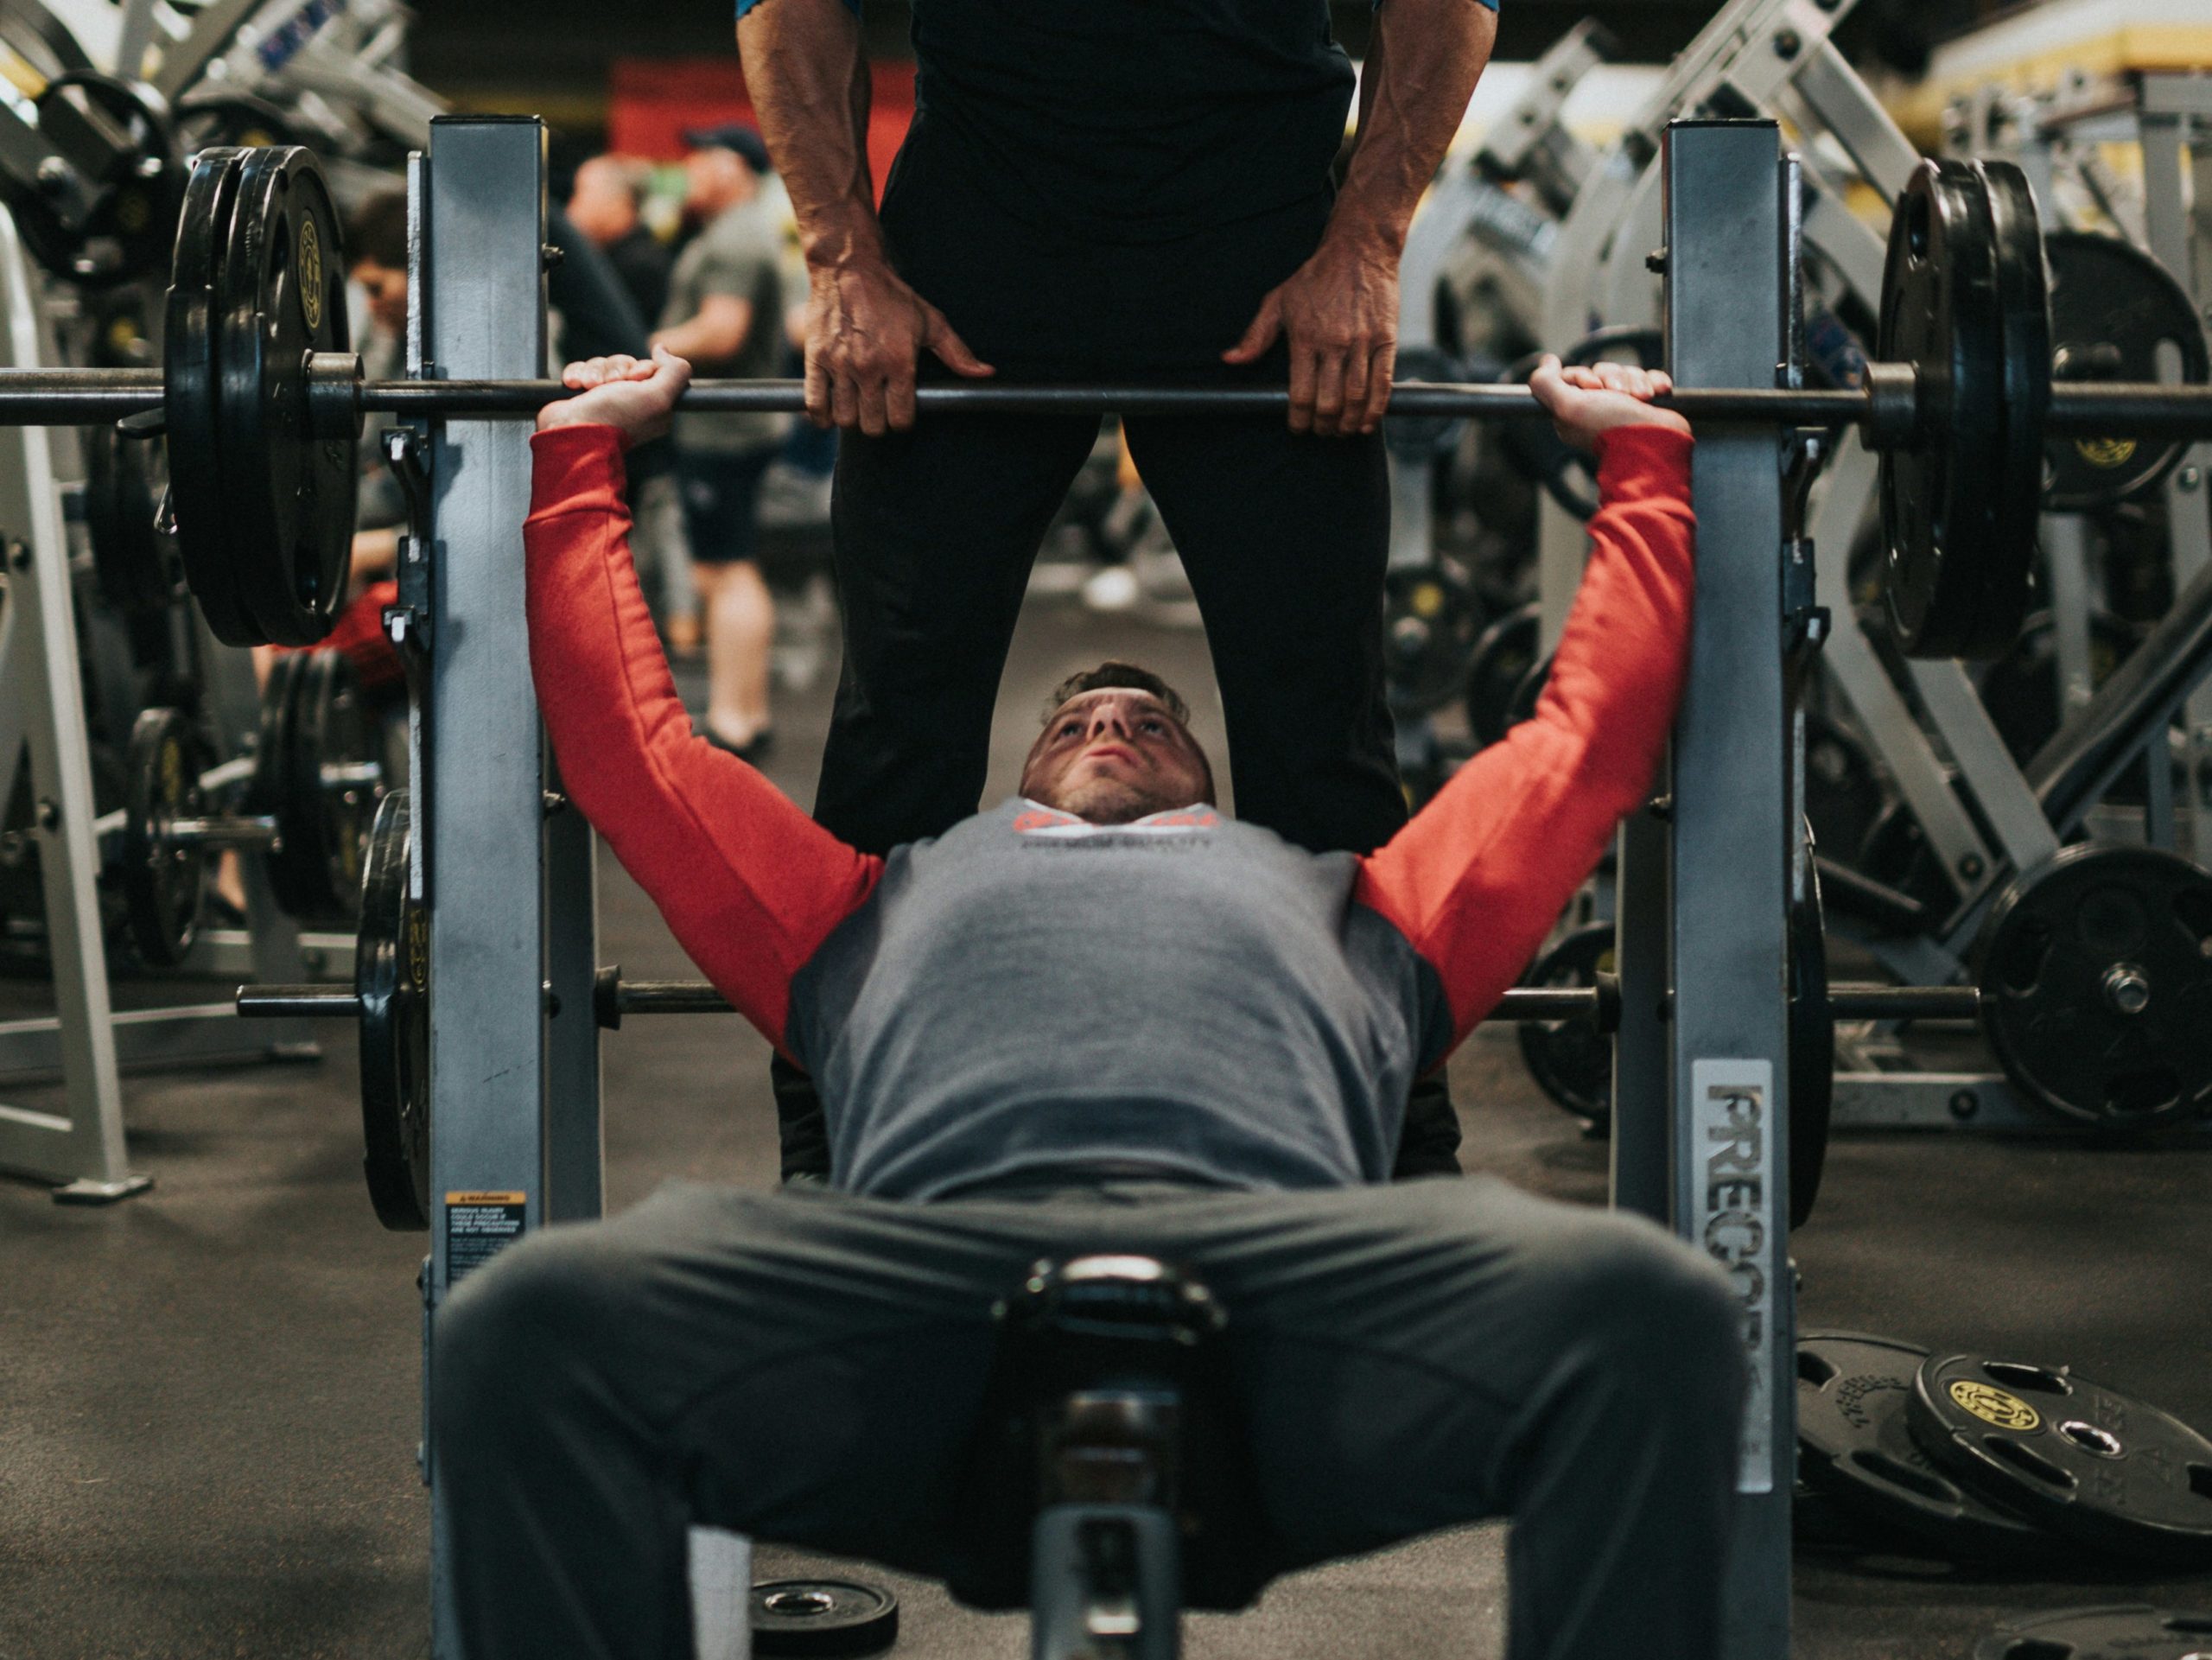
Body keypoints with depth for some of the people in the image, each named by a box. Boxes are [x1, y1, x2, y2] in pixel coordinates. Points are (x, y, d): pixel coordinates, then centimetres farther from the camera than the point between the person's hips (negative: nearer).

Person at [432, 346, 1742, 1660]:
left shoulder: (1340, 903, 43)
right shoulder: (897, 896, 44)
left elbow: (1583, 744, 50)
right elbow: (633, 745, 48)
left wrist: (1642, 456, 57)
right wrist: (585, 448, 54)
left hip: (1282, 1255, 0)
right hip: (924, 1263, 0)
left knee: (1641, 1312, -34)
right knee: (534, 1326, -33)